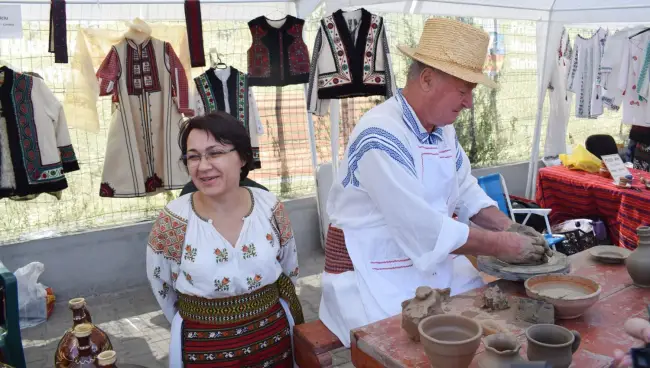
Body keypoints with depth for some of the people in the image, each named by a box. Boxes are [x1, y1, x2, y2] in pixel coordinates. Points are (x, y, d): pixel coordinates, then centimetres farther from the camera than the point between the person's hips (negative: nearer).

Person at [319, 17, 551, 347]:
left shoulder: (444, 128, 5)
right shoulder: (380, 137, -25)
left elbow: (467, 192, 13)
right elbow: (424, 229, -27)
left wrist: (509, 227, -4)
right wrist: (502, 245, -17)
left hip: (432, 258, 8)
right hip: (374, 271, -8)